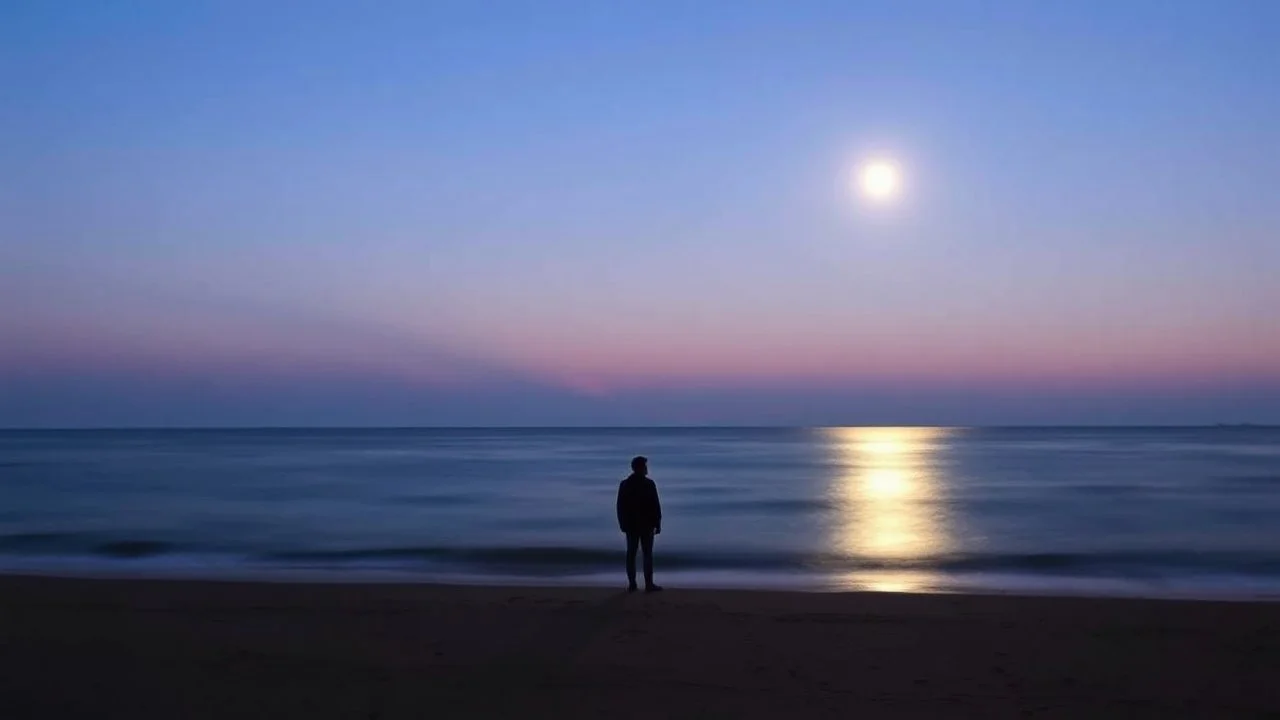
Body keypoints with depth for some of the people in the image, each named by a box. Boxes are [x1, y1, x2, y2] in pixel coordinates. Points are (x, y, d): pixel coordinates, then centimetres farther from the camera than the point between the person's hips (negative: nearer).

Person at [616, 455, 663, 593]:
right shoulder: (649, 484, -10)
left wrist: (622, 524, 12)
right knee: (647, 553, 0)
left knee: (631, 554, 7)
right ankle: (649, 584, -1)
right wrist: (658, 524, -3)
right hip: (647, 525, -4)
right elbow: (656, 506, -10)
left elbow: (620, 507, 5)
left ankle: (631, 584, 7)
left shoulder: (624, 484, 4)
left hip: (630, 525, 4)